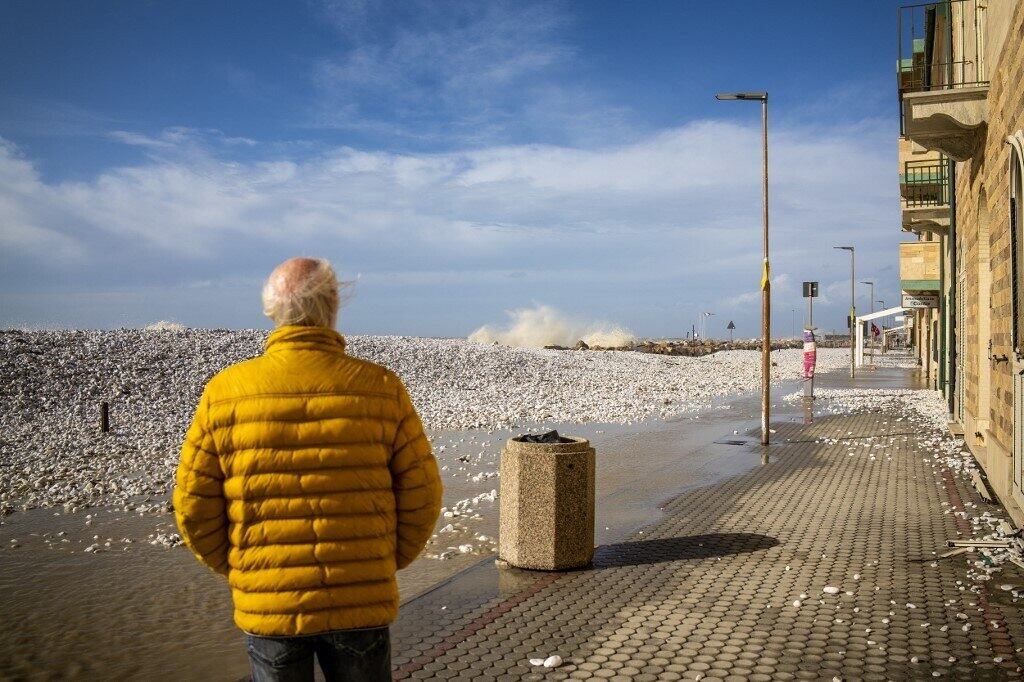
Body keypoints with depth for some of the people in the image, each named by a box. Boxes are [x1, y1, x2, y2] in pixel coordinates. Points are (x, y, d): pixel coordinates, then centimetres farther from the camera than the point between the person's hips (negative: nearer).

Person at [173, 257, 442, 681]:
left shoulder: (224, 393, -6)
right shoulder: (381, 388, -8)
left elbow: (193, 507, -2)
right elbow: (421, 495, -5)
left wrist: (237, 570, 13)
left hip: (266, 608, 1)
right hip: (363, 603, 0)